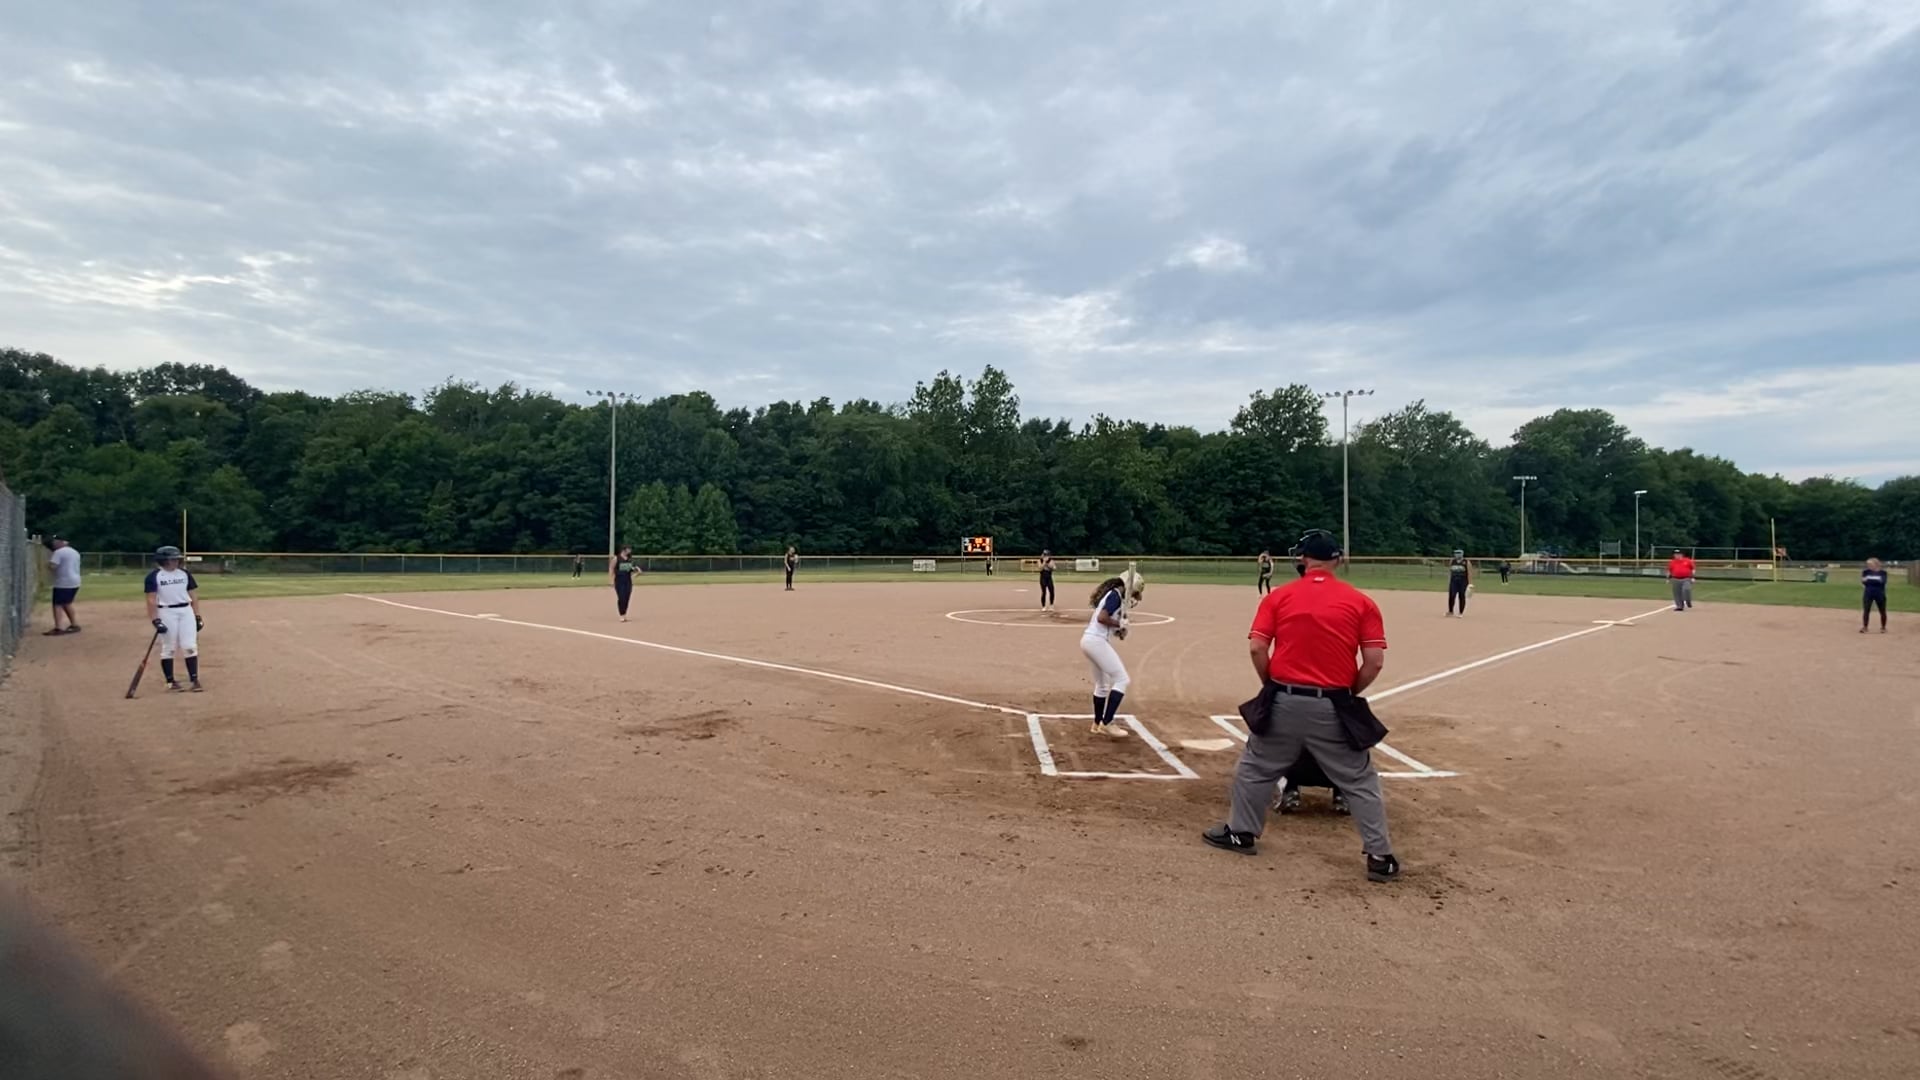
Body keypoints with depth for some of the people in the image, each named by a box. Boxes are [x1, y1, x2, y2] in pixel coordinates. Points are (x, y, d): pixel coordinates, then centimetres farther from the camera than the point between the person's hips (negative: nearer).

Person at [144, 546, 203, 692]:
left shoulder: (185, 574, 8)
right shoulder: (154, 576, -3)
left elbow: (194, 597, 11)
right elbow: (151, 600, -7)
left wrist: (198, 617, 6)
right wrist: (156, 620, -15)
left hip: (186, 611, 3)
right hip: (166, 613, -3)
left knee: (190, 646, -2)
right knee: (168, 649, 3)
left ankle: (194, 680, -1)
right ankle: (170, 681, 12)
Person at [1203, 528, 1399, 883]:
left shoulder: (1279, 596, -1)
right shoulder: (1361, 601, -1)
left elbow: (1257, 648, -6)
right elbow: (1375, 661, -5)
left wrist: (1271, 686, 9)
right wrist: (1349, 694, 9)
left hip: (1285, 700, 0)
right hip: (1332, 706, 0)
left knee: (1256, 768, 18)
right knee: (1359, 781, 12)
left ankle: (1240, 833, 29)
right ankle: (1380, 856, 13)